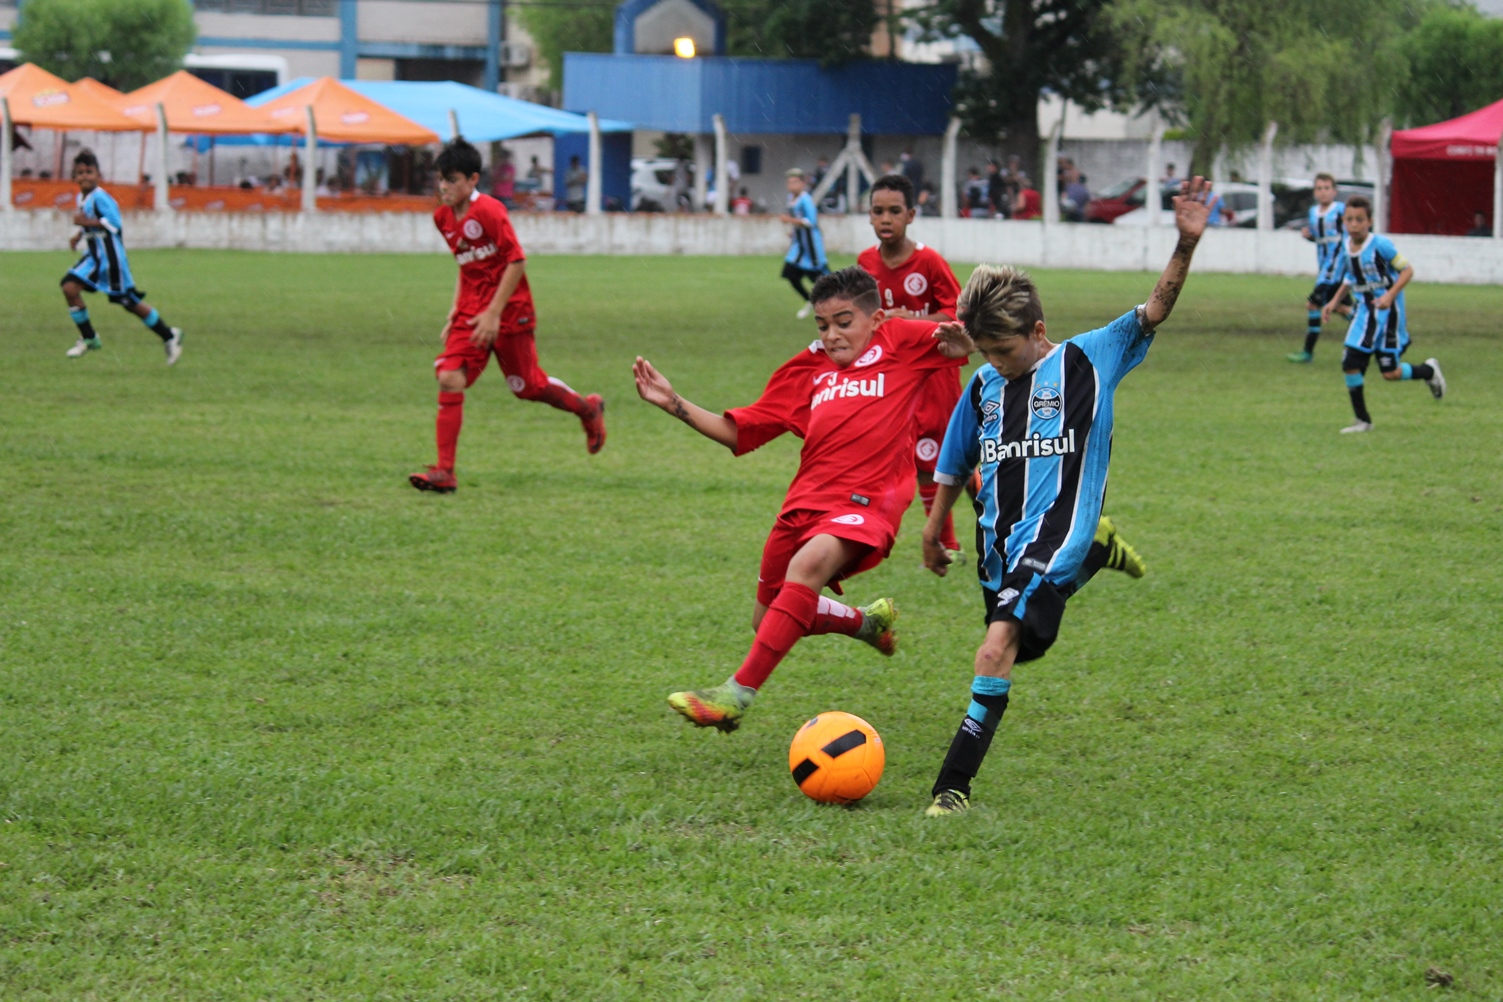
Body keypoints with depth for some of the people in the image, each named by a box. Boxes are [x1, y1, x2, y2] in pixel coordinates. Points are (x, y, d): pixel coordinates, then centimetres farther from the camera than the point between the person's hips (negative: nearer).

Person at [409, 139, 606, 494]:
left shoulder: (489, 211, -18)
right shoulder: (443, 218, 6)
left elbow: (517, 262, -17)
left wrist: (494, 313, -19)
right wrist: (455, 311, 13)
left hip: (509, 311, -6)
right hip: (470, 313, 6)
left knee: (527, 385, 6)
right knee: (449, 378, -11)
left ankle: (588, 410, 36)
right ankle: (444, 471, -13)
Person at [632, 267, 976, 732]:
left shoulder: (898, 341, 9)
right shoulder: (807, 370, 18)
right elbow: (741, 432, 18)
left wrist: (955, 340, -20)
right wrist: (677, 406, 8)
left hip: (867, 501, -7)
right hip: (807, 500, 7)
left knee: (809, 564, -35)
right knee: (770, 620, 12)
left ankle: (737, 694, -36)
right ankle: (868, 622, 41)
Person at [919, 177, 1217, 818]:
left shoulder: (1087, 362, -3)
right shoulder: (983, 387, 9)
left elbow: (1155, 310, -12)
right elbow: (955, 465, 22)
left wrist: (1186, 245, -26)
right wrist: (933, 531, 26)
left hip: (1052, 538, -7)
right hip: (999, 542, 7)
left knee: (998, 647, -21)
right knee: (1022, 648, 21)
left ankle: (954, 783, -21)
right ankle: (1096, 552, 46)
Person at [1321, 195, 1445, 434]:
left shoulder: (1381, 245, -18)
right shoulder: (1346, 247, 2)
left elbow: (1407, 270, -14)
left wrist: (1390, 295, -26)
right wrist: (1334, 301, 11)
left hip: (1387, 312, -6)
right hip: (1364, 310, 6)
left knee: (1390, 372, -3)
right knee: (1350, 364, -5)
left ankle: (1429, 371, 28)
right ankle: (1362, 420, 8)